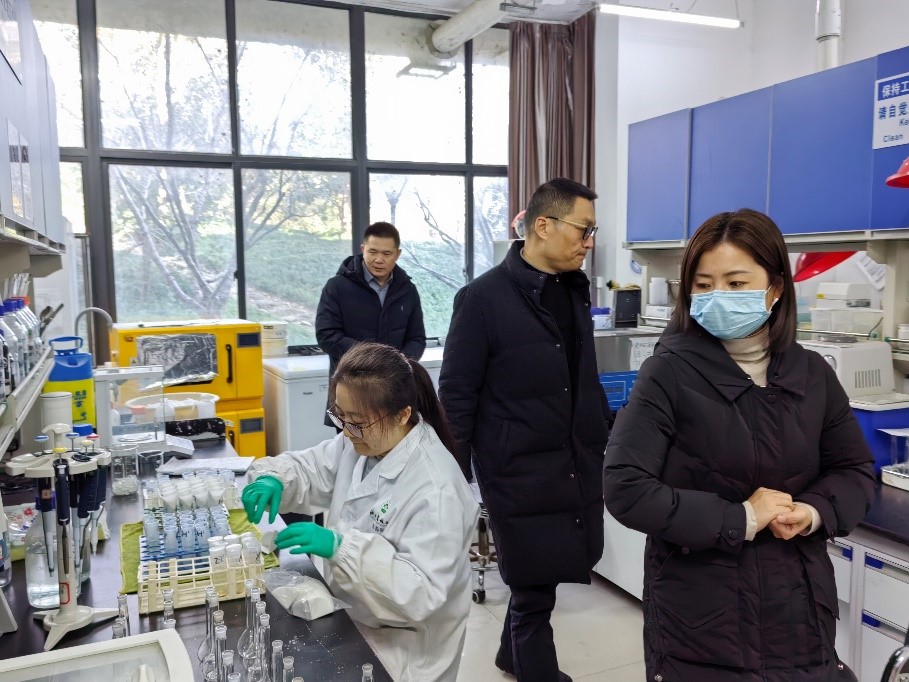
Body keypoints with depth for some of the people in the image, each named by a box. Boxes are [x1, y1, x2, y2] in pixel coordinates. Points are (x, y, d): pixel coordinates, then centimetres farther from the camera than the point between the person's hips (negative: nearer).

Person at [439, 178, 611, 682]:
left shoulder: (576, 290, 8)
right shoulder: (483, 297, -12)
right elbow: (457, 396, -10)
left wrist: (606, 444, 16)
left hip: (579, 470, 7)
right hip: (521, 475, -6)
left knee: (541, 579, 19)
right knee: (534, 588, 6)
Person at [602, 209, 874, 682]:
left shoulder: (812, 373, 0)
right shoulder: (669, 372, -14)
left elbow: (856, 470, 11)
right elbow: (625, 488, -19)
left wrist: (815, 512, -9)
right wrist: (739, 519, -20)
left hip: (799, 607, 4)